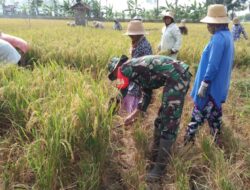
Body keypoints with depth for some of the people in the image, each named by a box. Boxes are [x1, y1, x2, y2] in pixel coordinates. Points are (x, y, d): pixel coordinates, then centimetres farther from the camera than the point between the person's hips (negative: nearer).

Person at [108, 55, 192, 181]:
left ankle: (159, 168, 3)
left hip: (177, 77, -10)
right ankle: (155, 156, 31)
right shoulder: (136, 70, 25)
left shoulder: (125, 68, -2)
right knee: (162, 119, 18)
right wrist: (133, 116, 33)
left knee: (169, 123, -6)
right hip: (178, 77, 10)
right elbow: (146, 95, 28)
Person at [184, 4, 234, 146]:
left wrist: (203, 86, -19)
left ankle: (189, 138, 14)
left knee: (199, 112, 2)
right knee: (214, 113, 18)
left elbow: (213, 66, -25)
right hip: (219, 85, 9)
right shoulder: (227, 35, 9)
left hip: (211, 86, -9)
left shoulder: (218, 38, -21)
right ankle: (217, 140, 28)